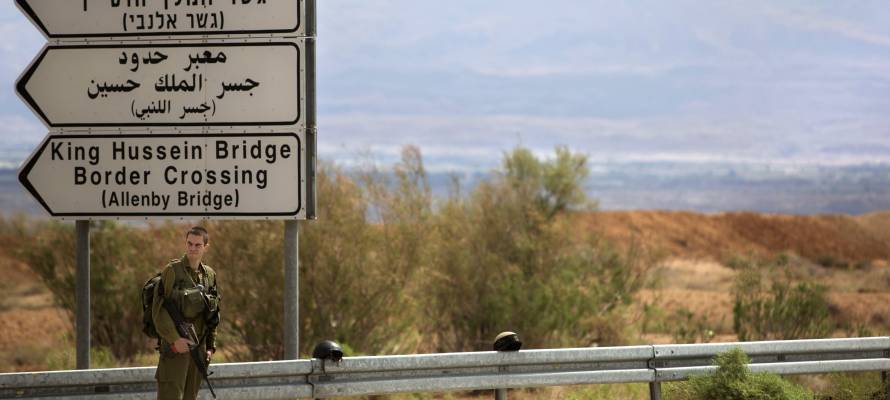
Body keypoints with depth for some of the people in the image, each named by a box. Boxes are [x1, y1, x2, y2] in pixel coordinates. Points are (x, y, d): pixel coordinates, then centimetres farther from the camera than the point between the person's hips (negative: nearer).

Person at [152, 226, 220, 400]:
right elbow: (159, 309, -12)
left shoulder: (210, 275, 11)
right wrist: (174, 339, -18)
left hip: (198, 346, 6)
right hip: (175, 346, -6)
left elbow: (213, 315, 19)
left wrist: (211, 346, 13)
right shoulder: (172, 271, -6)